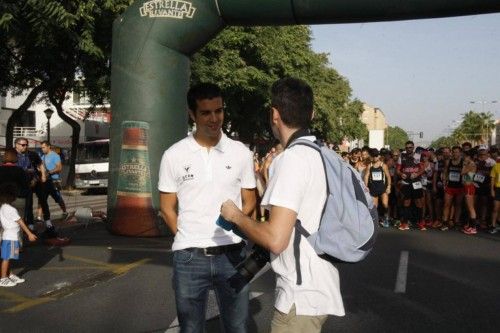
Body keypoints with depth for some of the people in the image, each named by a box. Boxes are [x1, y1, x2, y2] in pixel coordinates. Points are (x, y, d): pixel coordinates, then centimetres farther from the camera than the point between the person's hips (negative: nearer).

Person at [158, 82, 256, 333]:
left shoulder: (241, 153, 2)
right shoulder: (174, 156, -1)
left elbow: (249, 202, 9)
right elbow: (167, 208, 5)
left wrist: (228, 228, -3)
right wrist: (189, 240, -2)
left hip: (232, 255, 1)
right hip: (189, 257, 0)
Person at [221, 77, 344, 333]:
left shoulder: (291, 158, -20)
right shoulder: (322, 154, 8)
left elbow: (276, 240, -26)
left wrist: (235, 215, -9)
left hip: (302, 296, -9)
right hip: (320, 287, 9)